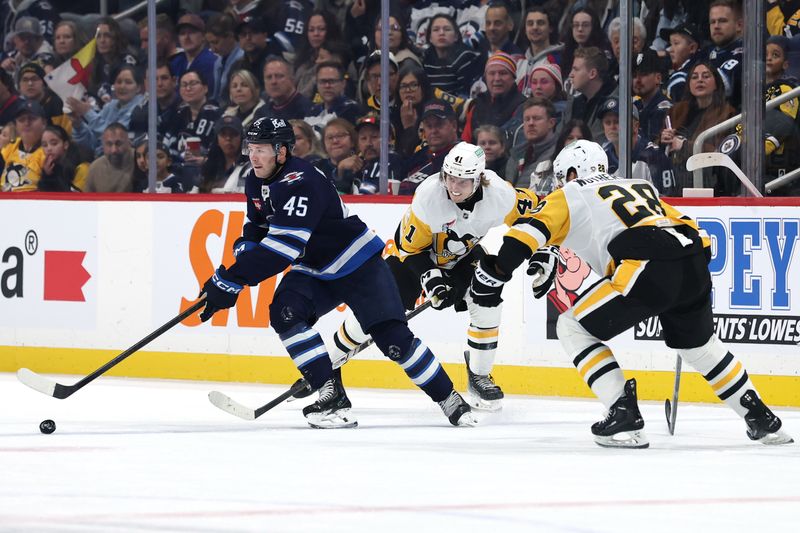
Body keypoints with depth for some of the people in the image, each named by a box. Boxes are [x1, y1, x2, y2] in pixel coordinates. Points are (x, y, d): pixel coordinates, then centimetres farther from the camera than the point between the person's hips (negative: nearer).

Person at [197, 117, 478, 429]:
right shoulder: (255, 183, -1)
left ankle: (450, 400, 6)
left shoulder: (301, 183, -30)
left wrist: (231, 280, -36)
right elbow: (258, 227, 16)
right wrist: (242, 249, -8)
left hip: (359, 265, -8)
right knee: (285, 312, -20)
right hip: (314, 271, 8)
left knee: (393, 338, -12)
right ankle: (332, 397, -17)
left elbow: (282, 247, -36)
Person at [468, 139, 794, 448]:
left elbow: (527, 233, 4)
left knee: (574, 328, 11)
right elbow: (687, 227, 34)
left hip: (647, 269, -6)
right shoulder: (639, 188, 37)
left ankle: (624, 417, -1)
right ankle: (761, 420, 30)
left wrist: (492, 275, 3)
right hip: (694, 266, 6)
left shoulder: (568, 197, 20)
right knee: (699, 344, 31)